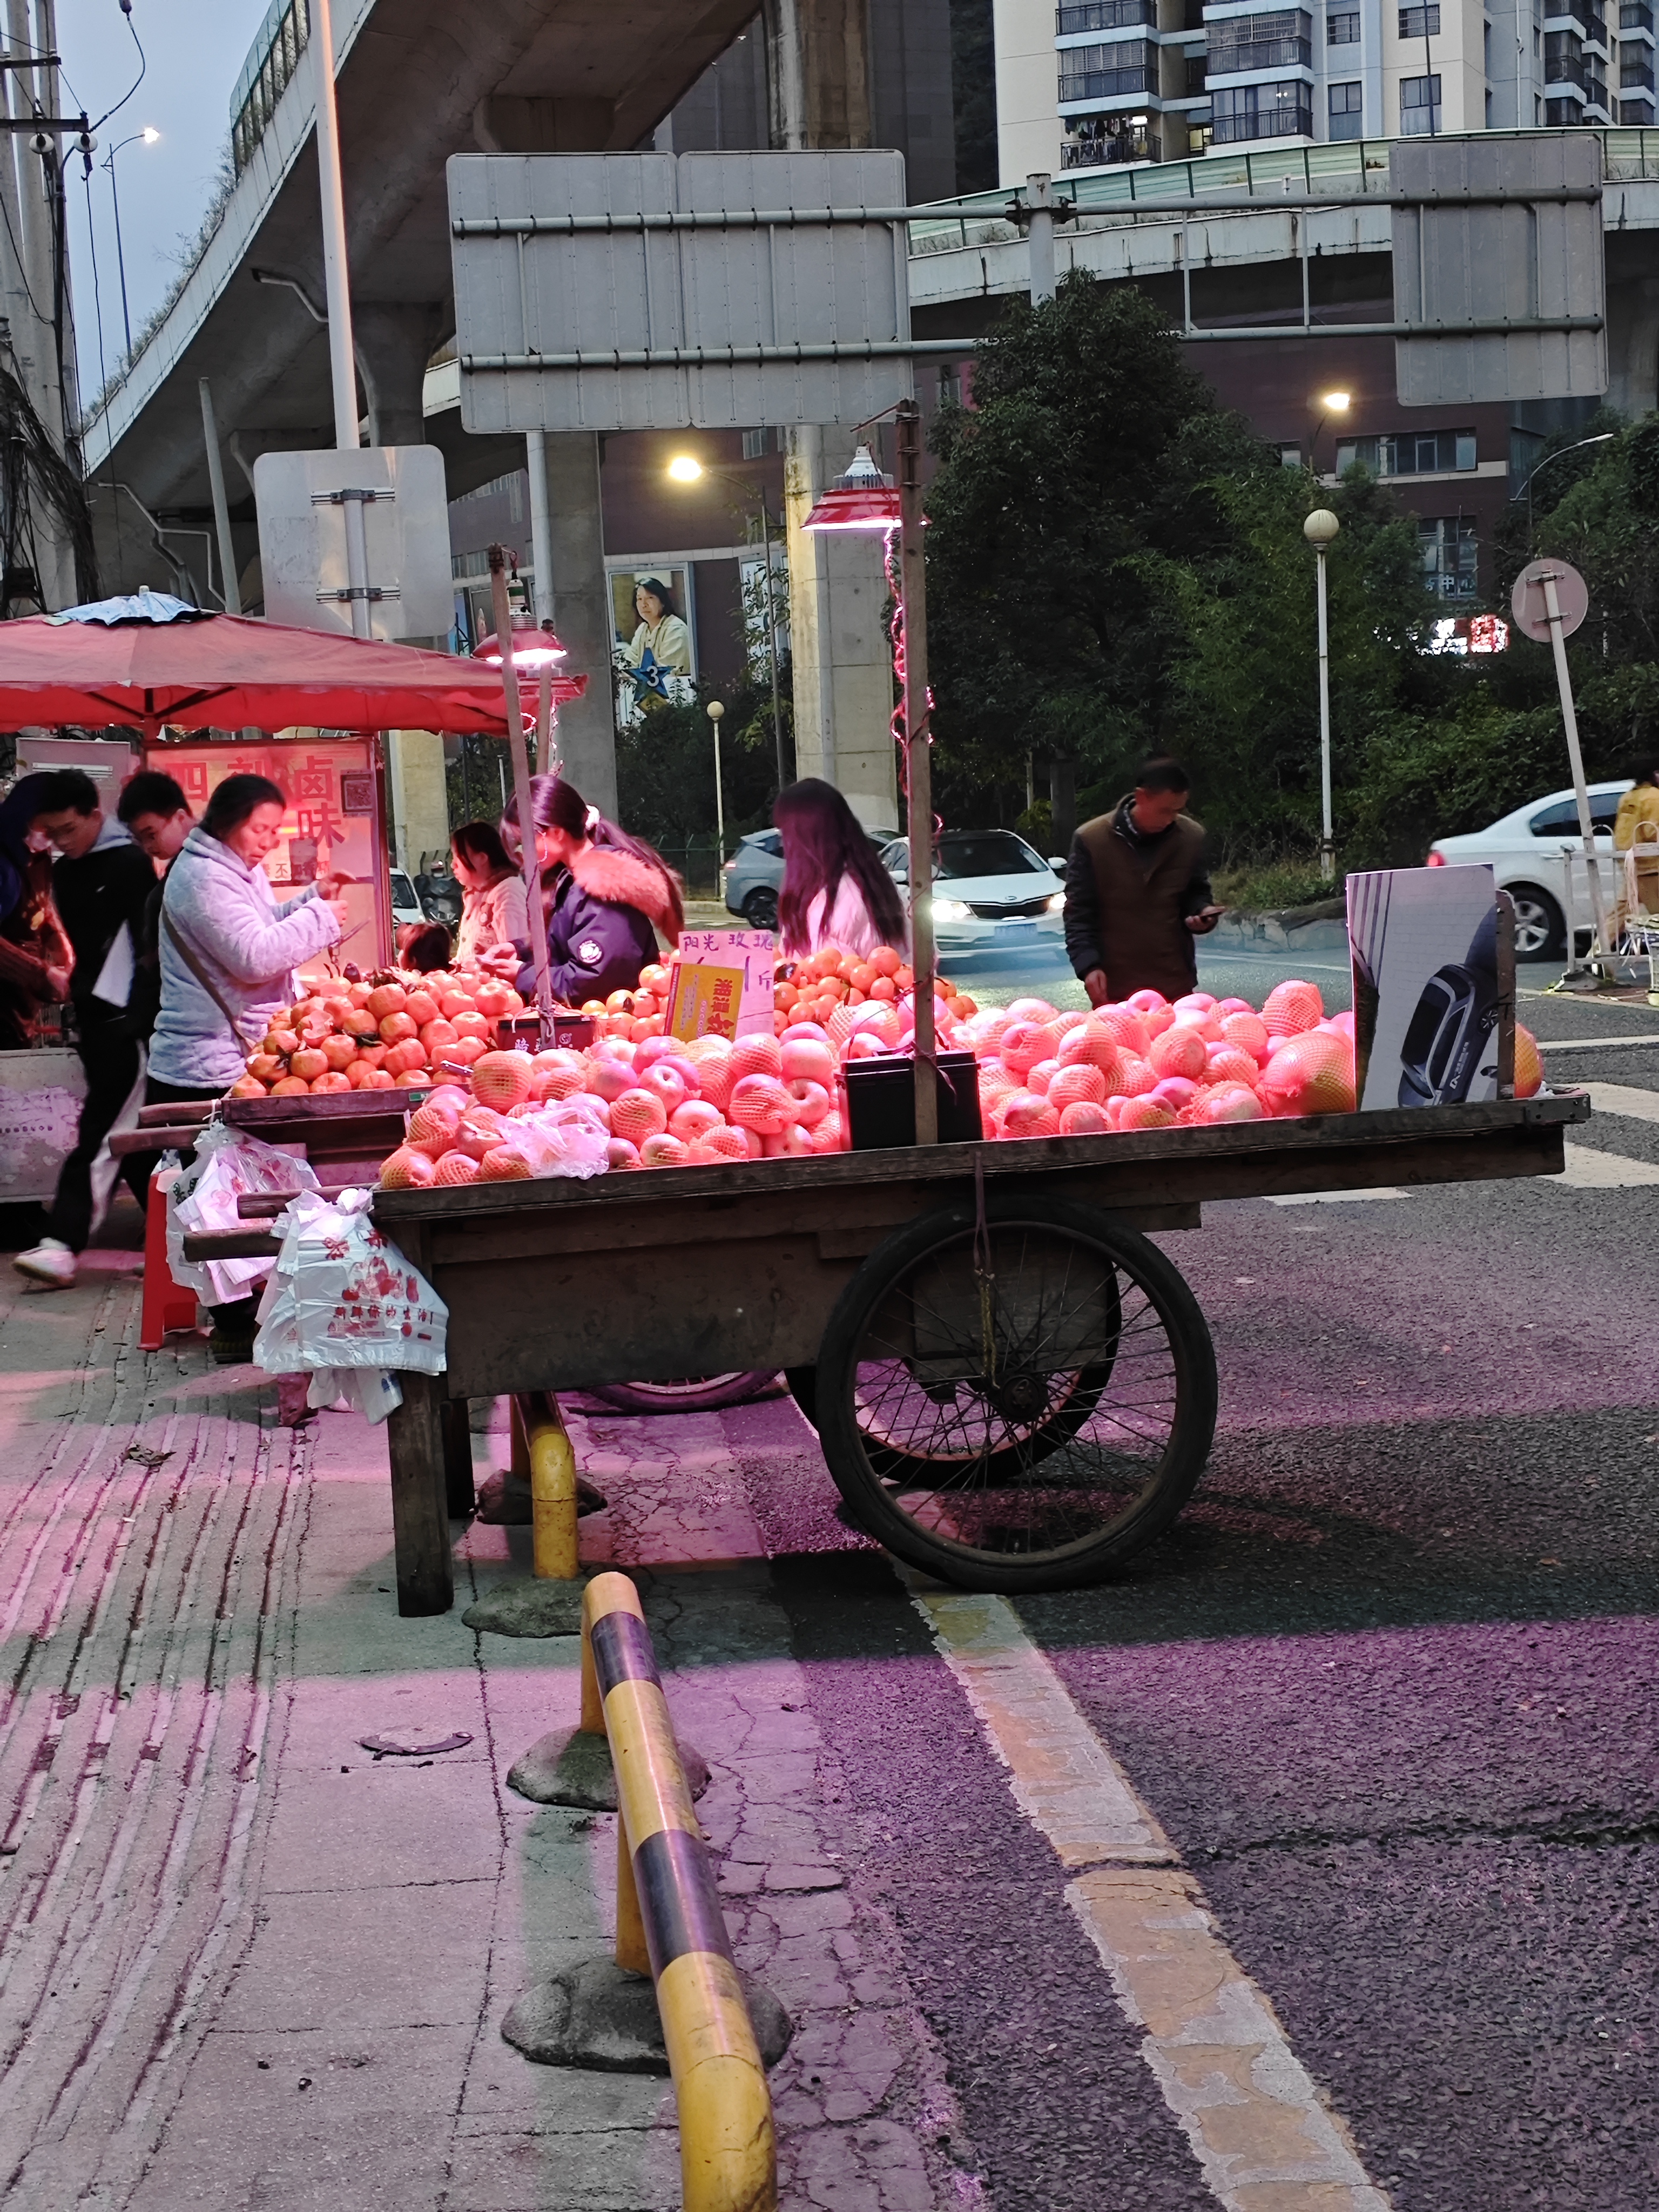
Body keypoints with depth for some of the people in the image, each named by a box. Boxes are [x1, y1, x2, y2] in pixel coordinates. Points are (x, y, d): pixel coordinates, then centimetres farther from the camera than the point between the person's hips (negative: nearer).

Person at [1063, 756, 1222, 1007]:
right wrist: (1088, 965, -16)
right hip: (1113, 984, -3)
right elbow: (1079, 913, -4)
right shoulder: (1091, 840, -6)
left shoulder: (1192, 837, 1)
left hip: (1175, 983, 3)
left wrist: (1201, 912, -7)